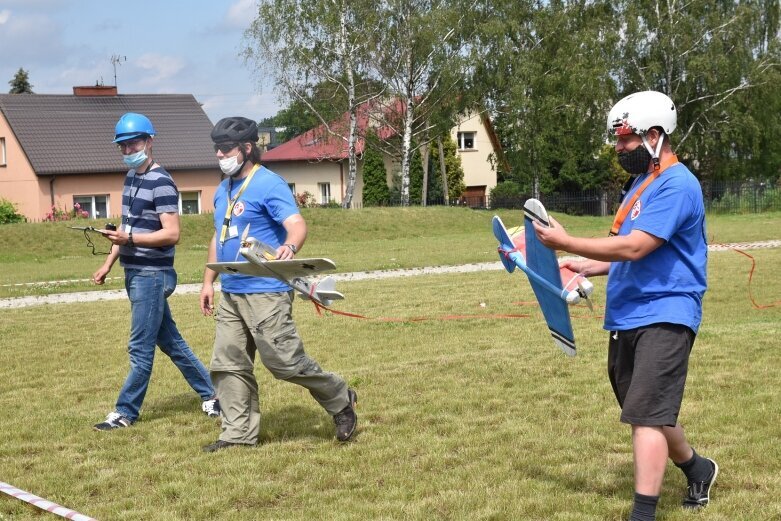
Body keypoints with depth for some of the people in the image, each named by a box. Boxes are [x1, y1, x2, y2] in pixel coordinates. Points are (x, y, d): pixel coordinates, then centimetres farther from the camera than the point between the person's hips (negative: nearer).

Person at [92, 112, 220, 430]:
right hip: (134, 273, 10)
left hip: (152, 275, -10)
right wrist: (109, 264, 16)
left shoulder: (161, 182, -15)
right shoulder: (131, 177, 13)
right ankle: (210, 394, 24)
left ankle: (125, 413, 5)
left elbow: (172, 234, -21)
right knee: (170, 342, 15)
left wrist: (129, 239, -28)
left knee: (140, 348, -2)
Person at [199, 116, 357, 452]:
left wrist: (290, 246, -45)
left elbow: (297, 224, -23)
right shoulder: (223, 190, 16)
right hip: (230, 294, 8)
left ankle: (340, 400, 13)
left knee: (285, 361, -8)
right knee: (228, 366, 6)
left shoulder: (269, 184, -10)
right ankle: (239, 435, 13)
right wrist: (208, 281, 19)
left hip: (266, 294, -8)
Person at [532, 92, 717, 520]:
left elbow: (635, 247, -24)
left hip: (663, 316, -10)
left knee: (647, 415, -13)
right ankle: (697, 470, 40)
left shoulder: (676, 185, -15)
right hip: (627, 319, 10)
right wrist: (587, 267, 9)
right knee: (649, 413, 19)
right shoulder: (641, 182, 16)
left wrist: (565, 242, -18)